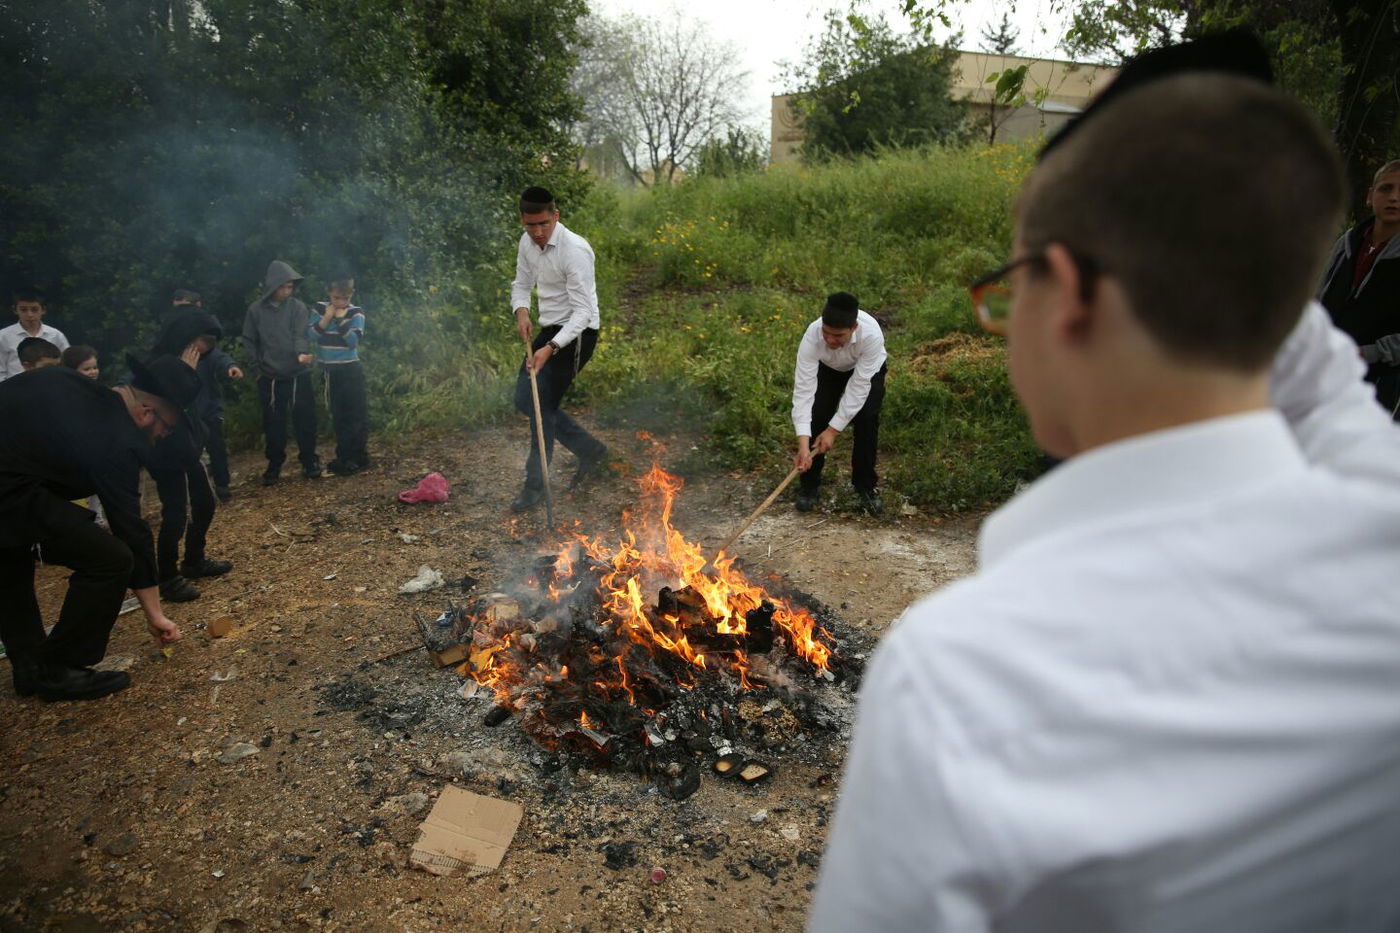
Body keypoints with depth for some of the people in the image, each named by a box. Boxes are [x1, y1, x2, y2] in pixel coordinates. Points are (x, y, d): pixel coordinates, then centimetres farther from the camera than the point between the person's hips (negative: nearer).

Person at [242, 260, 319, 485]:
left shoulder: (298, 307, -3)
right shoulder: (256, 310, 0)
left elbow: (301, 335, -14)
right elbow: (249, 341, 8)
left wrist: (302, 353, -33)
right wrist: (257, 366, 3)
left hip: (298, 374, -1)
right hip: (269, 377, 1)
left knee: (304, 419, 3)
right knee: (273, 422, 8)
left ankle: (309, 460, 17)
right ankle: (274, 464, 20)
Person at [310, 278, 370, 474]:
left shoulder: (356, 312, -6)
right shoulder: (319, 308, 2)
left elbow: (353, 341, -17)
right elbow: (312, 335, -5)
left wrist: (341, 319, -21)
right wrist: (326, 319, -16)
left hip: (350, 369, -4)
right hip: (329, 370, 4)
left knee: (356, 413, -4)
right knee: (338, 414, 12)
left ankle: (358, 456, 2)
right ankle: (344, 456, 22)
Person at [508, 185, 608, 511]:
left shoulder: (575, 249, -23)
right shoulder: (527, 243, 1)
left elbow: (582, 311, -27)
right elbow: (521, 284, 15)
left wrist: (550, 348, -37)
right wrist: (521, 312, -7)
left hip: (576, 334, -9)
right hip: (549, 330, 9)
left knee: (544, 402, -10)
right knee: (525, 401, 10)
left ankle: (535, 485, 4)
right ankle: (591, 450, 23)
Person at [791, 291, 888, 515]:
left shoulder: (872, 335, -43)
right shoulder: (812, 335, -39)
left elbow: (859, 386, -35)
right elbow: (803, 389, -40)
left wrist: (833, 430, -35)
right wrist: (803, 445, -46)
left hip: (867, 369, -1)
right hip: (827, 368, 1)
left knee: (866, 419, -16)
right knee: (816, 417, -12)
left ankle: (866, 486, 3)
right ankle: (809, 485, 6)